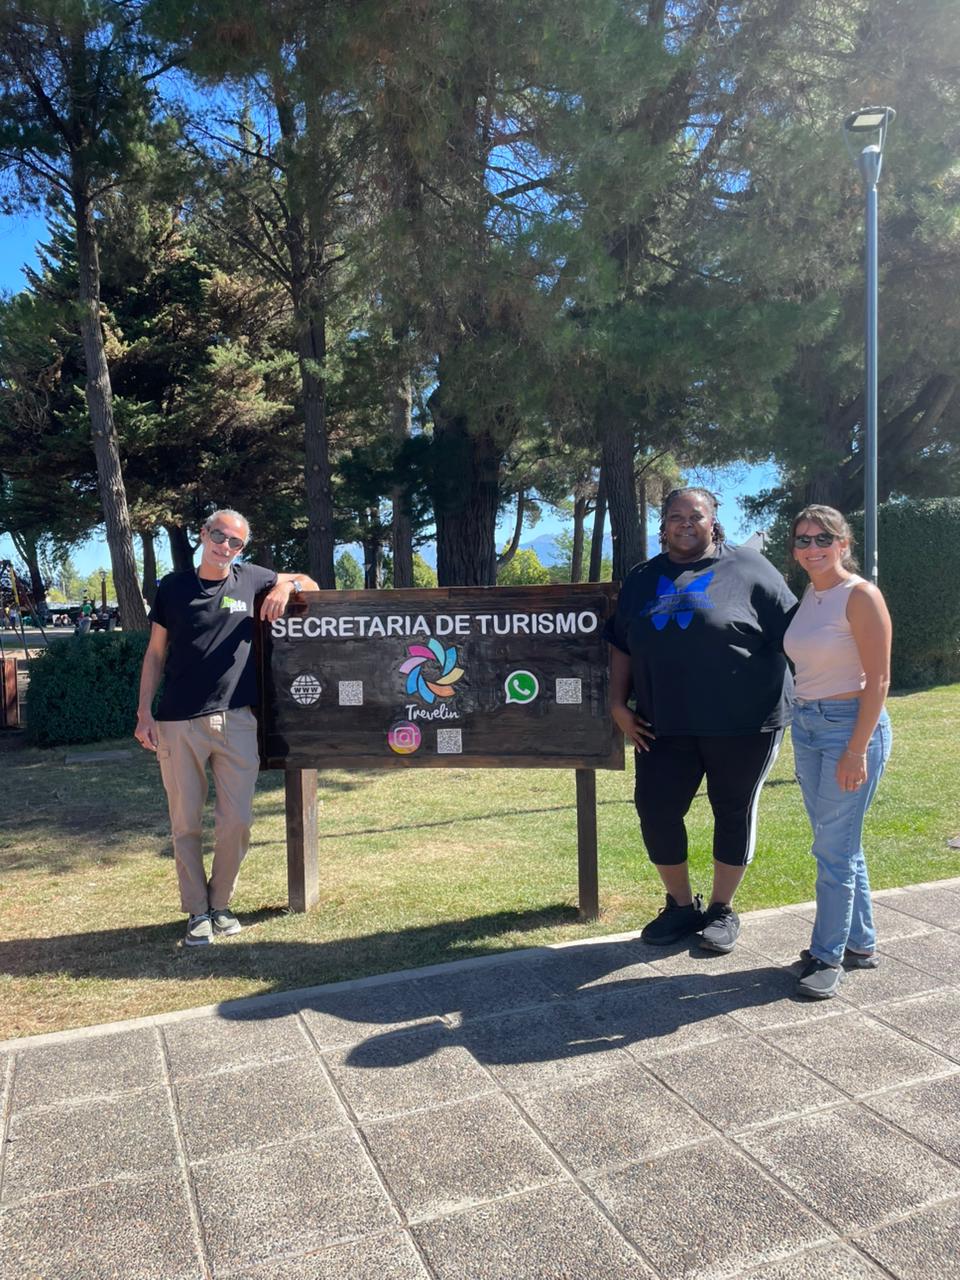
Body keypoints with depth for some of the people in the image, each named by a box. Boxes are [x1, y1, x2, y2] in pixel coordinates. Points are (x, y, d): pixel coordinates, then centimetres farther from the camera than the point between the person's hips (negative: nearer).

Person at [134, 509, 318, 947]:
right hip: (179, 724, 0)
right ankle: (197, 912, 21)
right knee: (186, 823, 6)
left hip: (236, 721, 1)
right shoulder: (173, 586, 4)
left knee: (237, 821, 3)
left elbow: (308, 583, 18)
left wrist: (286, 586, -5)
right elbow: (155, 653, 7)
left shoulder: (250, 579, 6)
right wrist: (144, 713, 0)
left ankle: (220, 903, 24)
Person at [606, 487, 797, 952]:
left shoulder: (747, 568, -1)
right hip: (665, 725, 4)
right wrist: (618, 703, 6)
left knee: (733, 812, 8)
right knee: (656, 810, 3)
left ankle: (722, 910, 27)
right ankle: (681, 905, 25)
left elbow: (794, 635, -1)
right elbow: (621, 646, 15)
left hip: (742, 723, -3)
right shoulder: (642, 579, 13)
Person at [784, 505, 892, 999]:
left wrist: (857, 750, -18)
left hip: (850, 725, -8)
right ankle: (860, 943, 30)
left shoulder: (860, 596, -12)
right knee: (840, 843, 15)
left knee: (833, 847, -2)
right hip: (806, 723, 8)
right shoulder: (809, 595, 10)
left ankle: (828, 956, 11)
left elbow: (878, 678, -15)